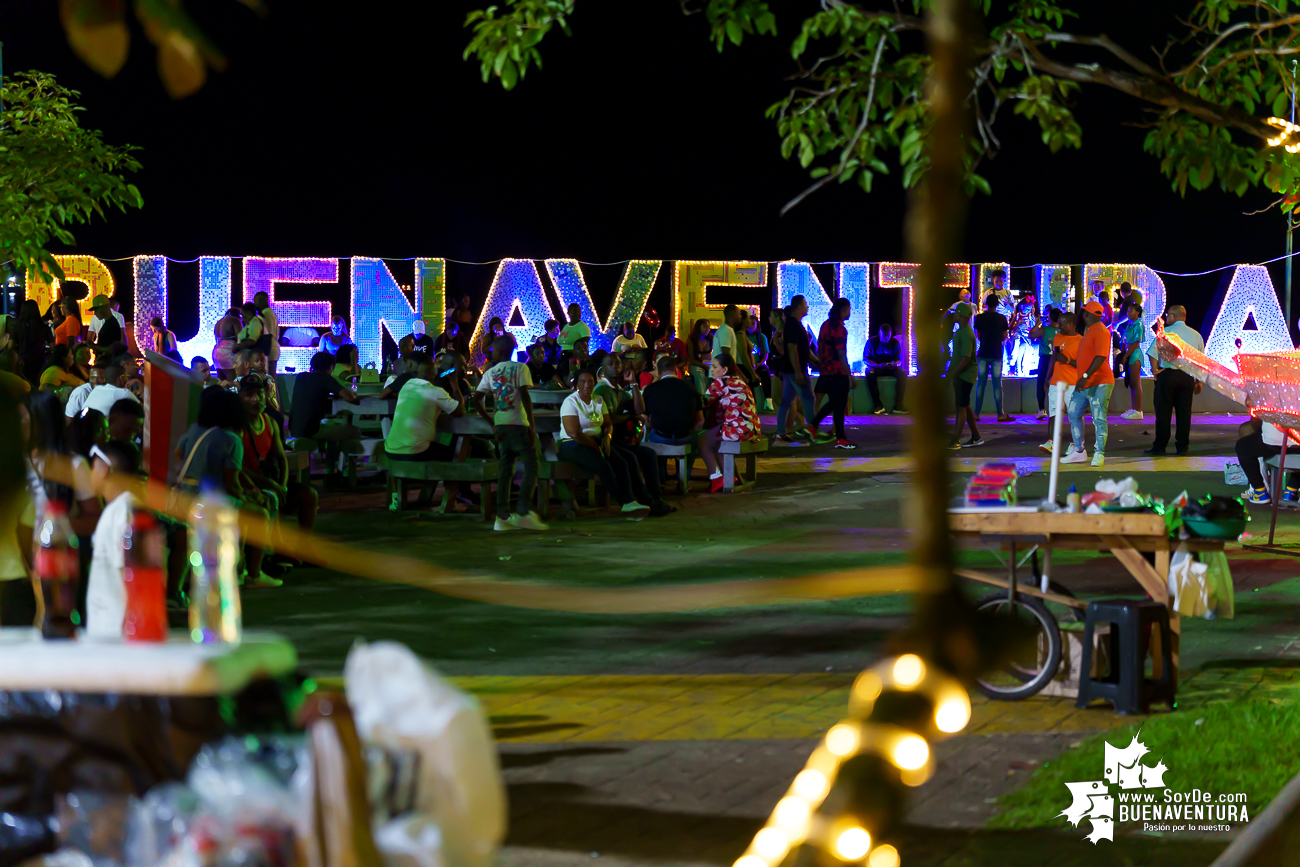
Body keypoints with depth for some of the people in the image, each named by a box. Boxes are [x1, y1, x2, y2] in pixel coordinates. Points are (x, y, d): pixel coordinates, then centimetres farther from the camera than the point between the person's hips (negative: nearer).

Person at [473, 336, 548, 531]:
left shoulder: (490, 373, 9)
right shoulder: (520, 368, -2)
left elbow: (477, 401, 6)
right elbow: (525, 396, -13)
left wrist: (492, 423, 10)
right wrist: (532, 424, -13)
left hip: (500, 424, 5)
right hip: (519, 423, -5)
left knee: (505, 470, 7)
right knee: (531, 467, -3)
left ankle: (502, 516, 2)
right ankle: (523, 511, -16)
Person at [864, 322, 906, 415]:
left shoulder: (895, 342, 1)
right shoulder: (871, 342, -6)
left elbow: (899, 360, 3)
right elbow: (865, 359, -8)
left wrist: (896, 364, -24)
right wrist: (878, 365, -24)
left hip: (890, 368, 2)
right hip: (875, 367, -2)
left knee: (902, 374, -28)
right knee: (870, 374, -38)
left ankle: (898, 404, -28)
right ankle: (877, 404, -34)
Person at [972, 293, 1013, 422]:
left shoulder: (979, 318, -2)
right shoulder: (1002, 318, -6)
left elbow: (978, 336, 6)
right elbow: (1004, 337, 0)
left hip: (983, 353, 1)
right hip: (996, 354, -1)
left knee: (980, 383, 6)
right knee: (997, 385, 2)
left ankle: (977, 413, 5)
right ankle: (1000, 414, 2)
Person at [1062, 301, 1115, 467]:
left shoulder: (1100, 331, -14)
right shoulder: (1089, 331, 18)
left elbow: (1101, 357, -24)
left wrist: (1086, 376, -29)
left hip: (1099, 383, -10)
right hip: (1084, 384, 10)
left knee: (1098, 419, -8)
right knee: (1074, 414, 11)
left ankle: (1099, 453, -3)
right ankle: (1079, 451, 17)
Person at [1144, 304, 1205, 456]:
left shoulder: (1165, 332, -3)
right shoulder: (1195, 335, 10)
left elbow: (1153, 354, -12)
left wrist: (1155, 370, -3)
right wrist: (1198, 382, 17)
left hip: (1167, 374, -4)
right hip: (1188, 378, 4)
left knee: (1163, 412, 0)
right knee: (1184, 413, 7)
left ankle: (1160, 447, 1)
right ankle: (1182, 448, 8)